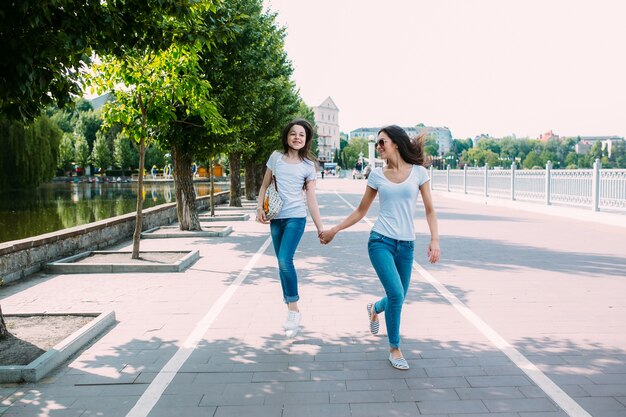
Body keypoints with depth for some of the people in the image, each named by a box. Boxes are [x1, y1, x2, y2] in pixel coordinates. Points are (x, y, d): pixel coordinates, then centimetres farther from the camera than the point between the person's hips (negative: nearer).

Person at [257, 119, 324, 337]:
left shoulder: (308, 165, 0)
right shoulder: (276, 157, 5)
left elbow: (311, 199, 1)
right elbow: (265, 185, 12)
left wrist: (320, 228, -2)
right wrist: (260, 207, -3)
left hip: (296, 217, -3)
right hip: (276, 218, 4)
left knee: (285, 260, -19)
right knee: (282, 263, 10)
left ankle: (294, 310, -8)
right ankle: (289, 306, 25)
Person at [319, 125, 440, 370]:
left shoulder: (418, 172, 2)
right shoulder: (377, 175, 3)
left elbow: (429, 210, 5)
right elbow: (361, 211, 13)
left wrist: (435, 240, -8)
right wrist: (334, 230, 12)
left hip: (406, 244, 2)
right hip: (381, 241, -1)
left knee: (398, 298, 10)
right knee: (396, 294, -15)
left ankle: (374, 309, 47)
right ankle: (394, 349, 5)